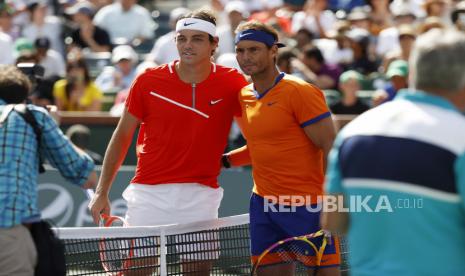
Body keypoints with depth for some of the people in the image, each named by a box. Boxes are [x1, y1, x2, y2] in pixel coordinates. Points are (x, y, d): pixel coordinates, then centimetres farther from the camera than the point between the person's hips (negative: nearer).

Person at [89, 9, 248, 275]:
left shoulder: (231, 83, -3)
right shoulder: (148, 81, -1)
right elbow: (122, 135, 7)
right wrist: (102, 192, 6)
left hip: (201, 194, 0)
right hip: (148, 192, 0)